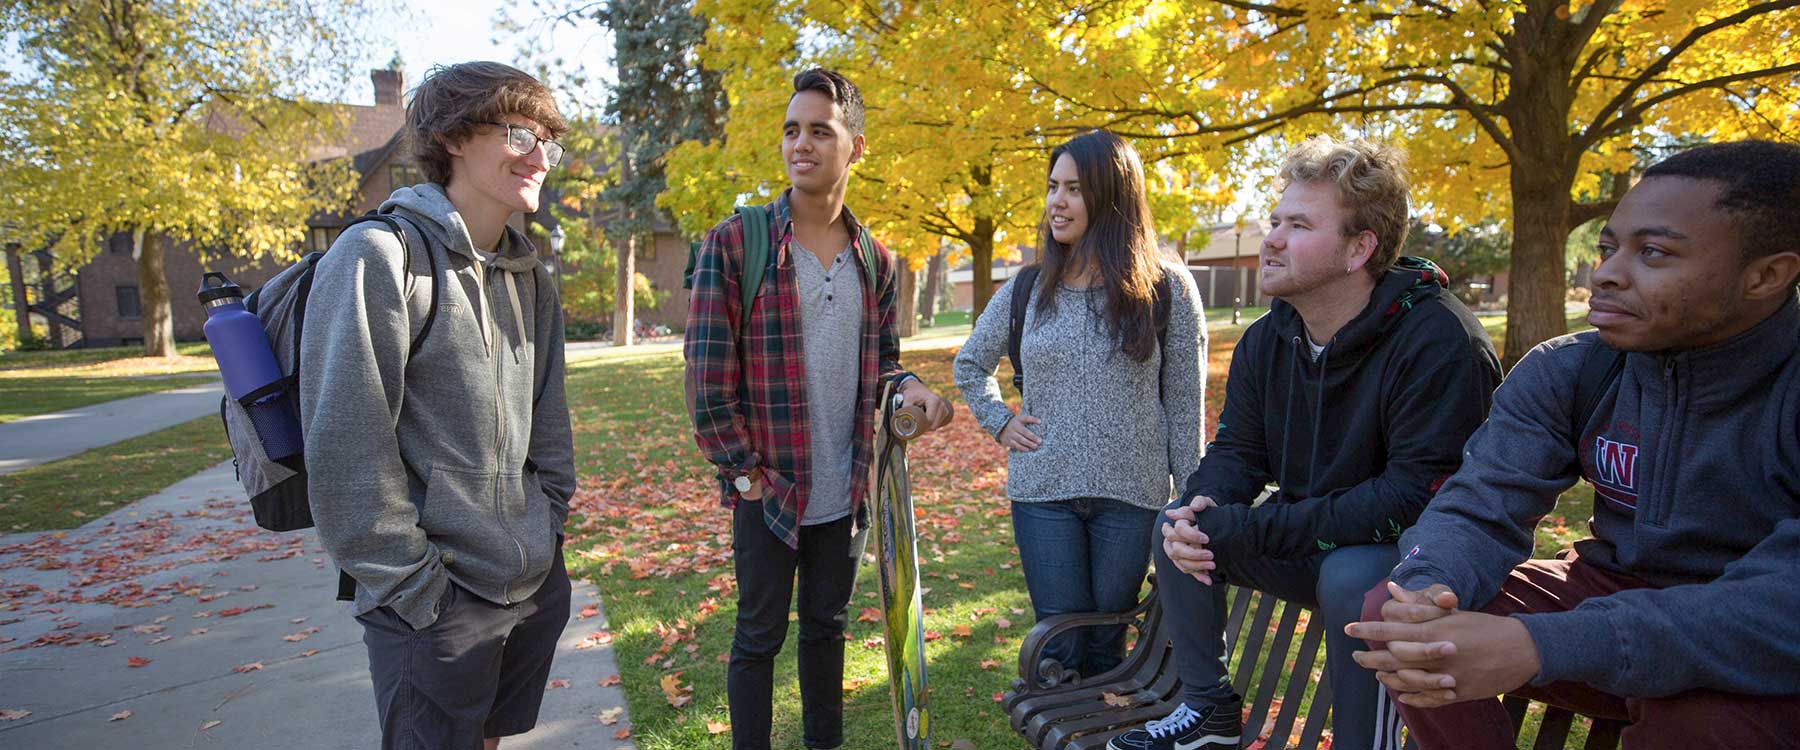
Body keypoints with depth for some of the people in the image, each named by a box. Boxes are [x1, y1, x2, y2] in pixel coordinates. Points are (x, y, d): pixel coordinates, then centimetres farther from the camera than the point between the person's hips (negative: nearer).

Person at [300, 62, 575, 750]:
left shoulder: (531, 278, 8)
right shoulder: (380, 256, -15)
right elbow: (345, 448, -18)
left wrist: (550, 526, 8)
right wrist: (414, 587, -15)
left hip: (539, 589, 7)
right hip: (435, 611, -6)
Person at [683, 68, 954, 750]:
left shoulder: (875, 260, 5)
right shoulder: (734, 244, -10)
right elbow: (708, 378, -10)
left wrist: (908, 386, -7)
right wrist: (747, 473, -11)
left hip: (847, 491, 5)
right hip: (767, 491, -4)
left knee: (827, 626, 20)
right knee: (759, 637, 11)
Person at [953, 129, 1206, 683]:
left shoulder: (1167, 289, -2)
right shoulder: (1026, 290, 4)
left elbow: (1185, 405, 0)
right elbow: (969, 365, 19)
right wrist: (999, 422, 5)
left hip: (1130, 493, -1)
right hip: (1042, 492, 1)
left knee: (1106, 642, 12)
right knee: (1060, 646, 6)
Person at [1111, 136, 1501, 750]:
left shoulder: (1439, 340, -25)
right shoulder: (1266, 341, -2)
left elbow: (1418, 494, -30)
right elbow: (1236, 450, 3)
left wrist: (1248, 532, -32)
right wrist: (1202, 508, -23)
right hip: (1307, 546, 7)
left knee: (1352, 574, -37)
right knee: (1178, 526, -5)